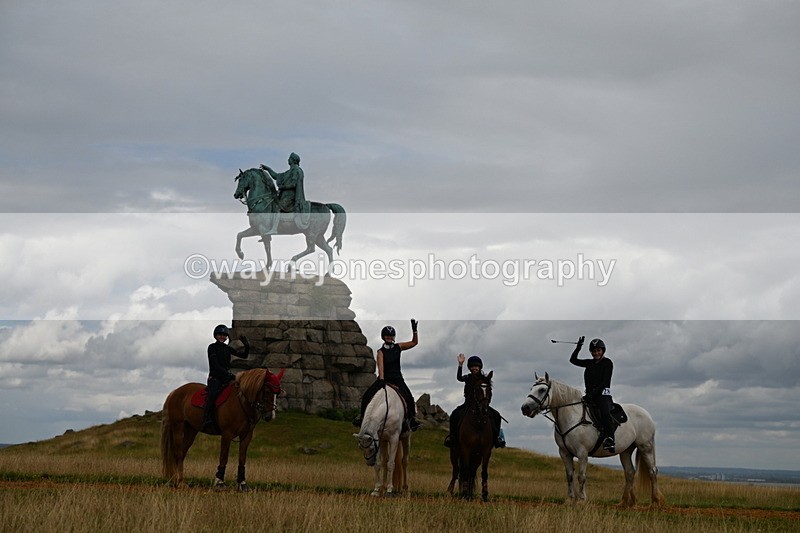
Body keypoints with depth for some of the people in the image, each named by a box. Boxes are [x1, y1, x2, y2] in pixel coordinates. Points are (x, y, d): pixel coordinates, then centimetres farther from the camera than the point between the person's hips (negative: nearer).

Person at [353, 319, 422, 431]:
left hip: (397, 379, 2)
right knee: (367, 396, -13)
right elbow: (381, 366, -19)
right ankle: (362, 417, 5)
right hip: (384, 378, -2)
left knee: (409, 398, -17)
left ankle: (412, 419, -5)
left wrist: (414, 330, -12)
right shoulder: (381, 351, -7)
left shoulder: (398, 347, 2)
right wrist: (381, 380, -33)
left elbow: (414, 342, 3)